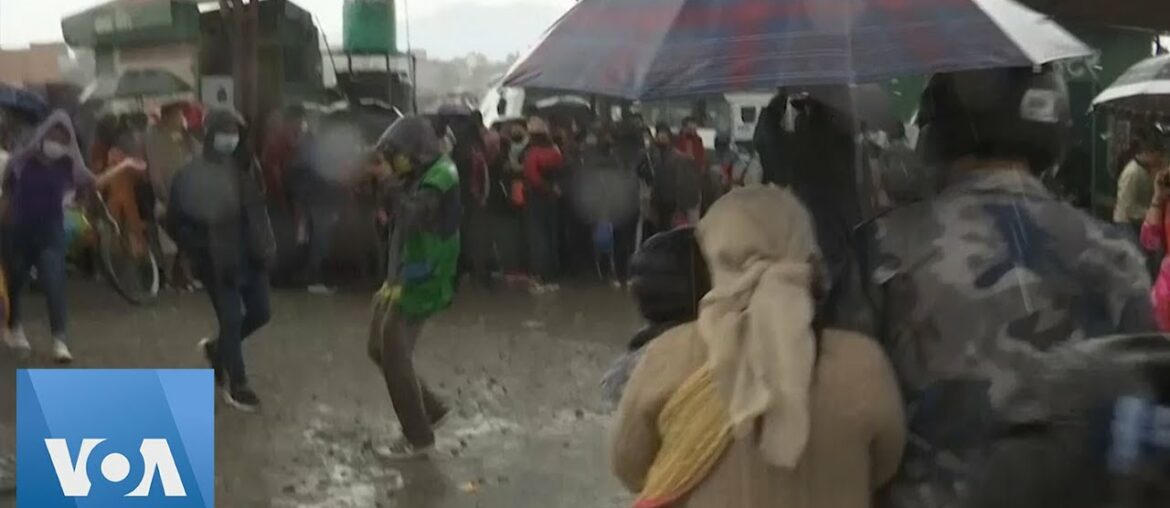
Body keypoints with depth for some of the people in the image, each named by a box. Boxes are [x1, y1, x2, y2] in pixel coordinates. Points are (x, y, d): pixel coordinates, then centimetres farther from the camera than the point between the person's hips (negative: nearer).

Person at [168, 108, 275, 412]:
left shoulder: (245, 167, 1)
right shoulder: (192, 175, -11)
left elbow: (258, 208, 8)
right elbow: (175, 222, -6)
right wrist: (199, 252, -8)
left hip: (250, 256, 5)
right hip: (218, 262, -5)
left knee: (261, 313, 11)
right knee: (231, 320, 1)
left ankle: (216, 348, 36)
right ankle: (237, 385, 17)